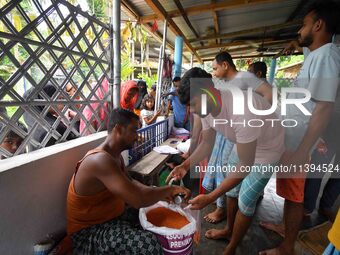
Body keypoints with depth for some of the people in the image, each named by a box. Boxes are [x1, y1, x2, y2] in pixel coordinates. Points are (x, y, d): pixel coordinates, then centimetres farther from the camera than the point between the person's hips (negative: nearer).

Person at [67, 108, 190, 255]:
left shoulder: (115, 156, 2)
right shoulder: (101, 160, -30)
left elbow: (130, 182, 11)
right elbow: (139, 200, -35)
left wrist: (159, 193, -5)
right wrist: (169, 189, -18)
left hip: (114, 215, 9)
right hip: (90, 229, -9)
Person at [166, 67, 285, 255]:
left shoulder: (243, 110, -42)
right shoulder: (206, 107, -16)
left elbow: (246, 165, -36)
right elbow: (207, 144, -4)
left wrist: (210, 197, -37)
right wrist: (186, 165, -21)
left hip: (266, 148, -7)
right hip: (243, 145, 7)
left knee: (245, 201, -1)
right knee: (231, 188, 16)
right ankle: (229, 230, 41)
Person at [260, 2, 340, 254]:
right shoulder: (316, 56, 15)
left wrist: (301, 152, -25)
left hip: (297, 145, -9)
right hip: (289, 141, 9)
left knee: (294, 195, 5)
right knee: (290, 192, 22)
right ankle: (285, 226, 41)